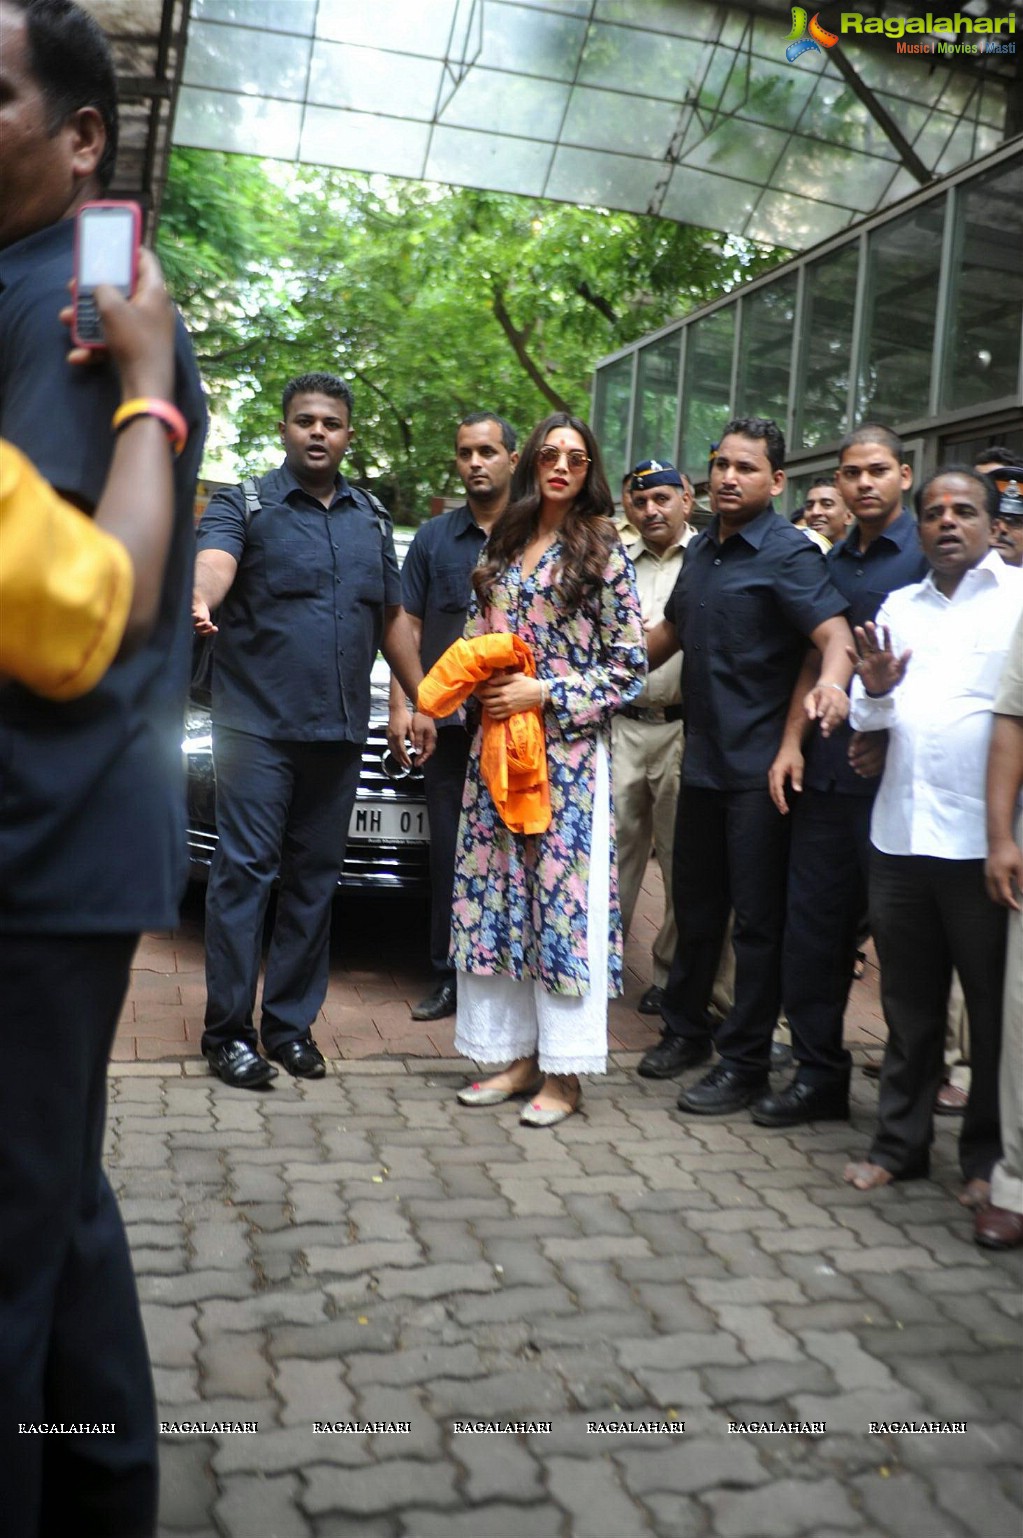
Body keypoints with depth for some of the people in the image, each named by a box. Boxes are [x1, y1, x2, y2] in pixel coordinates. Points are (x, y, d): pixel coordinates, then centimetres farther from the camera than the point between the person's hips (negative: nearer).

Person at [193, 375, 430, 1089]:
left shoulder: (370, 519, 16)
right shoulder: (245, 503, 0)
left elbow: (393, 617, 22)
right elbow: (214, 560, -22)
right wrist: (200, 602, -45)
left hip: (340, 731, 5)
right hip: (259, 724, -5)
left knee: (315, 877, 8)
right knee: (245, 872, -6)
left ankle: (291, 1023, 18)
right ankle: (229, 1031, 2)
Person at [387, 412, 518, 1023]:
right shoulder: (434, 537, 13)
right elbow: (410, 627, 13)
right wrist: (400, 705, 3)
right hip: (447, 721, 2)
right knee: (450, 851, 6)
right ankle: (449, 976, 14)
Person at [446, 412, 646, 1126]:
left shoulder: (603, 551, 0)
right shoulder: (503, 549, 14)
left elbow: (629, 668, -4)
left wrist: (544, 693, -12)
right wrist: (481, 685, -2)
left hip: (570, 751, -5)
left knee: (563, 900, -4)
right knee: (497, 894, 5)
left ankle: (564, 1071, 5)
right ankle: (516, 1054, 17)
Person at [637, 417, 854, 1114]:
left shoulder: (789, 553, -11)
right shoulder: (702, 549, 12)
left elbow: (836, 632, -24)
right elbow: (672, 630, 26)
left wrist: (831, 681, -45)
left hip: (759, 766, -7)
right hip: (703, 758, 7)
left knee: (757, 918, 1)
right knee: (695, 905, 18)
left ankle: (745, 1062, 11)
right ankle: (686, 1027, 34)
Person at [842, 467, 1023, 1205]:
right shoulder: (899, 606, 16)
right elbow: (872, 714, 14)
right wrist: (874, 688, -8)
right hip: (901, 833, 5)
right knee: (909, 1001, 15)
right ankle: (900, 1142, 27)